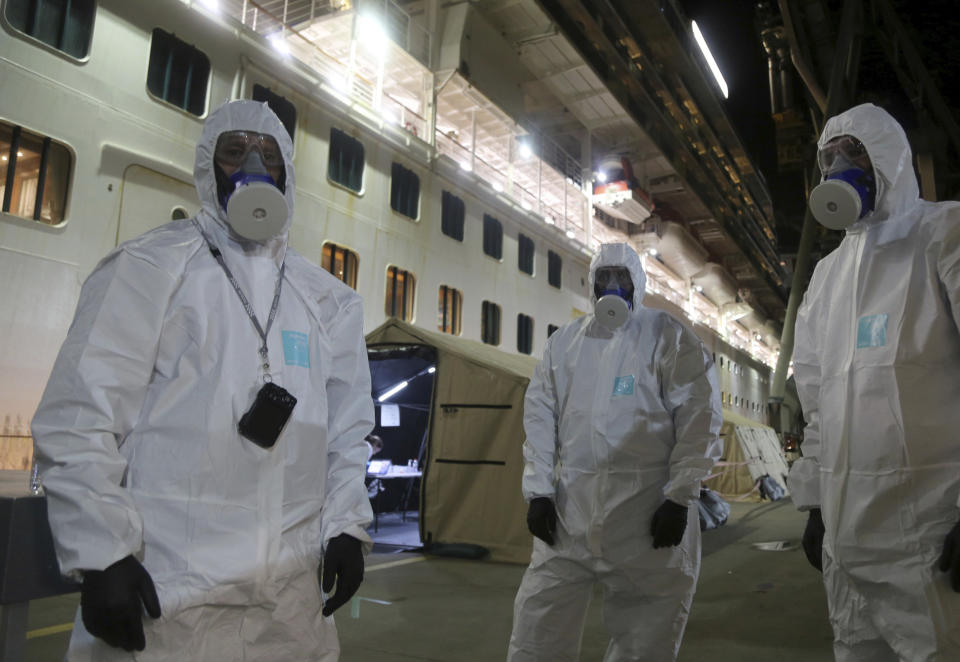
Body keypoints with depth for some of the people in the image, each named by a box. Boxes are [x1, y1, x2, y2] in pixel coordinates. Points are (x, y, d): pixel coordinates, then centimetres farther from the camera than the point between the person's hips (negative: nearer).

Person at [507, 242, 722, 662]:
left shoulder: (669, 337, 2)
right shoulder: (563, 342, 12)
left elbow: (699, 416, -4)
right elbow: (539, 417, 9)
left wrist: (681, 496, -9)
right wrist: (538, 490, 2)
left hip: (650, 509, -2)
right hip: (570, 506, 3)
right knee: (538, 628, 4)